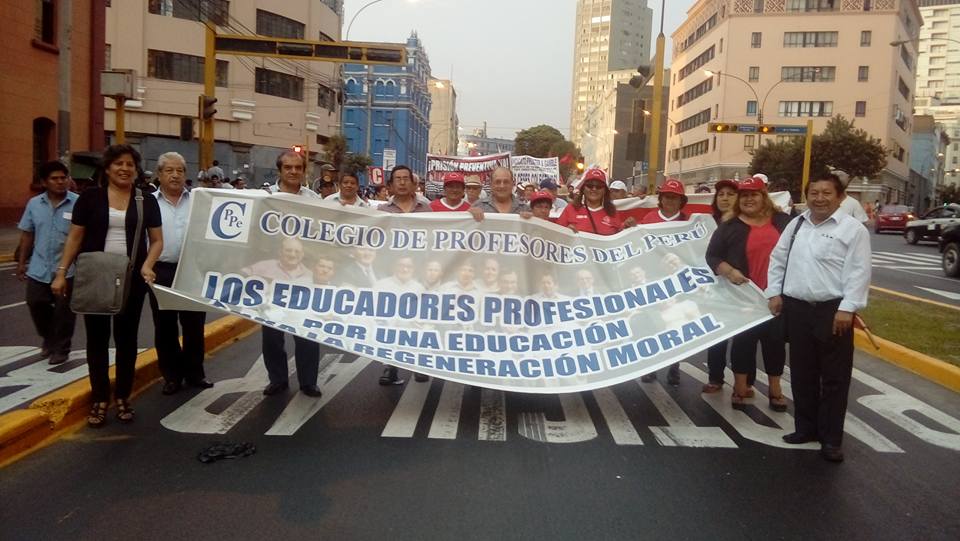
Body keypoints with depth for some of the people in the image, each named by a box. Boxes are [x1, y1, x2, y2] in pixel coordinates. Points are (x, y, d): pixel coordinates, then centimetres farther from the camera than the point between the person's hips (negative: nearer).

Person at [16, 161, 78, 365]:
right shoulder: (34, 204, 6)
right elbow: (27, 235, 12)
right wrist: (21, 262, 11)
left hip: (67, 270, -4)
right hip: (39, 268, 4)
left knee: (63, 311, 3)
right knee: (36, 304, 11)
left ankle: (60, 349, 18)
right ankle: (48, 339, 35)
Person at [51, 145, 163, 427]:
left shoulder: (147, 201, 3)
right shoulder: (90, 198, 1)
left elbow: (157, 240, 5)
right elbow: (75, 238, 3)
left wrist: (147, 265, -13)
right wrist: (61, 272, -2)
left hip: (131, 279, 1)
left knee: (126, 338, 8)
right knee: (97, 338, 6)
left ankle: (123, 398, 20)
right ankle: (100, 400, 17)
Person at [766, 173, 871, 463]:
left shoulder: (853, 229, -6)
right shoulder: (796, 224, 11)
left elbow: (858, 272, -11)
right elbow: (777, 259, 17)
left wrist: (847, 308, -16)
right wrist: (774, 292, 8)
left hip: (833, 311, -5)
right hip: (796, 309, 5)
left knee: (834, 377, 3)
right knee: (802, 374, 14)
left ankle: (831, 438, 13)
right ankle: (806, 427, 28)